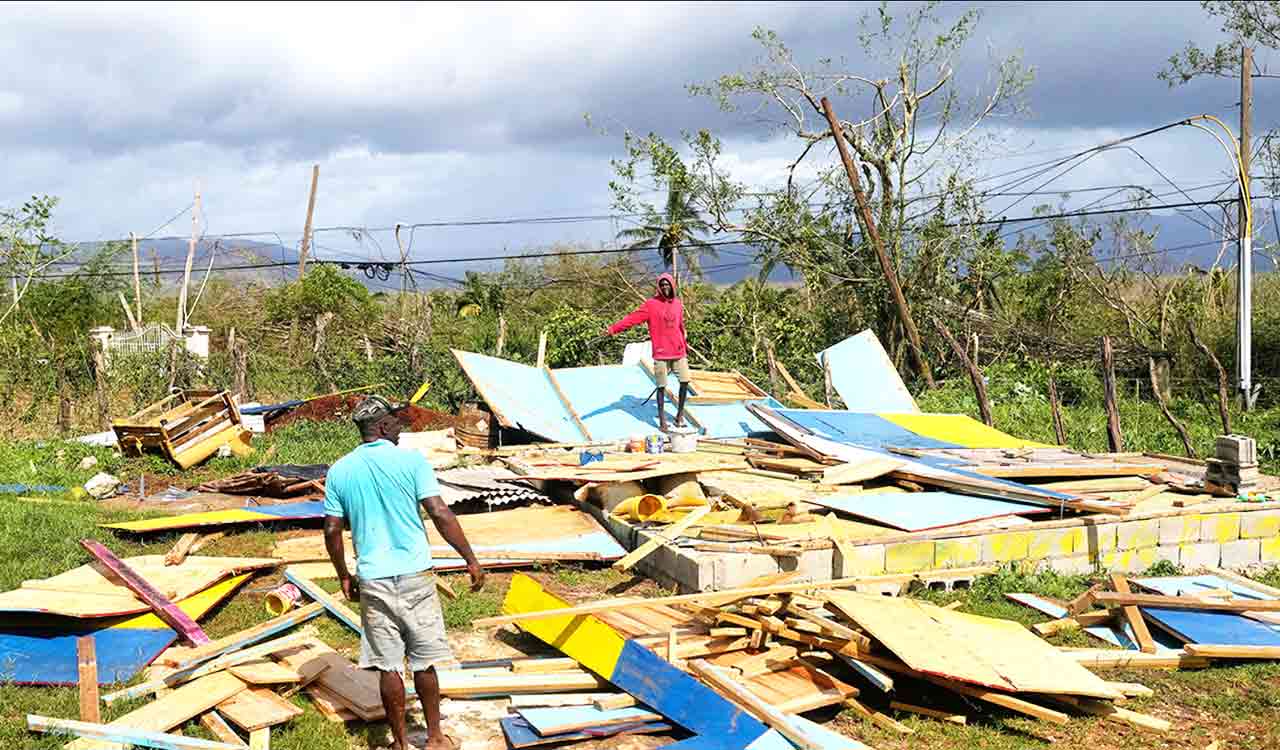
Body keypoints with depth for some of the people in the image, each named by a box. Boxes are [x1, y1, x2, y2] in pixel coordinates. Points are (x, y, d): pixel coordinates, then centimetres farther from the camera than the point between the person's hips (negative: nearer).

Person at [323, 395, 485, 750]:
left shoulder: (340, 471, 4)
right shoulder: (410, 459, -6)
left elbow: (332, 531, 5)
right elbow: (440, 513, -11)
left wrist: (344, 576, 18)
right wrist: (470, 559, -5)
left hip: (373, 579, 2)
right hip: (415, 575, -2)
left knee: (388, 666, 8)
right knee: (424, 661, 11)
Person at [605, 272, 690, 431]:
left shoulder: (678, 303, 8)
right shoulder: (651, 304, -6)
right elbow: (632, 318, -13)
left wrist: (684, 345, 30)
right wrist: (613, 329, -23)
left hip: (679, 352, 4)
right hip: (661, 353, -4)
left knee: (685, 381, 3)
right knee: (661, 386, 0)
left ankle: (680, 414, 21)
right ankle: (662, 420, 9)